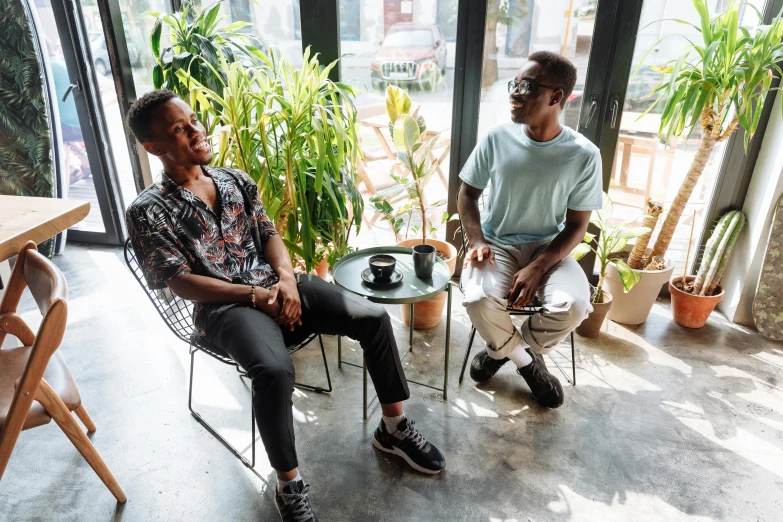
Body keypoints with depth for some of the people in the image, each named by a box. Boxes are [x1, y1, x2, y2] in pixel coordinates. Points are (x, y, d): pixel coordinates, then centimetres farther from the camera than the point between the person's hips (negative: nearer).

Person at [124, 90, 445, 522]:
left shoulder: (235, 179, 12)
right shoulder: (149, 211, -4)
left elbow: (268, 233, 10)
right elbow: (181, 281, -10)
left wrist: (286, 279, -10)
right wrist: (254, 296, -16)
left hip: (275, 284, 5)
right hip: (224, 305, -5)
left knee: (373, 317, -11)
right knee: (274, 371, -36)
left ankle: (393, 428, 6)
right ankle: (289, 482, -10)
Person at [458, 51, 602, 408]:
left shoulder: (584, 155, -11)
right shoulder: (496, 139, -8)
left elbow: (577, 225, -6)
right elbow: (468, 193, 4)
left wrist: (538, 268, -20)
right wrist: (477, 241, -13)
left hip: (549, 247, 0)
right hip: (497, 244, 0)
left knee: (573, 305, -28)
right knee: (479, 300, -30)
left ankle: (504, 350, 5)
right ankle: (526, 360, 4)